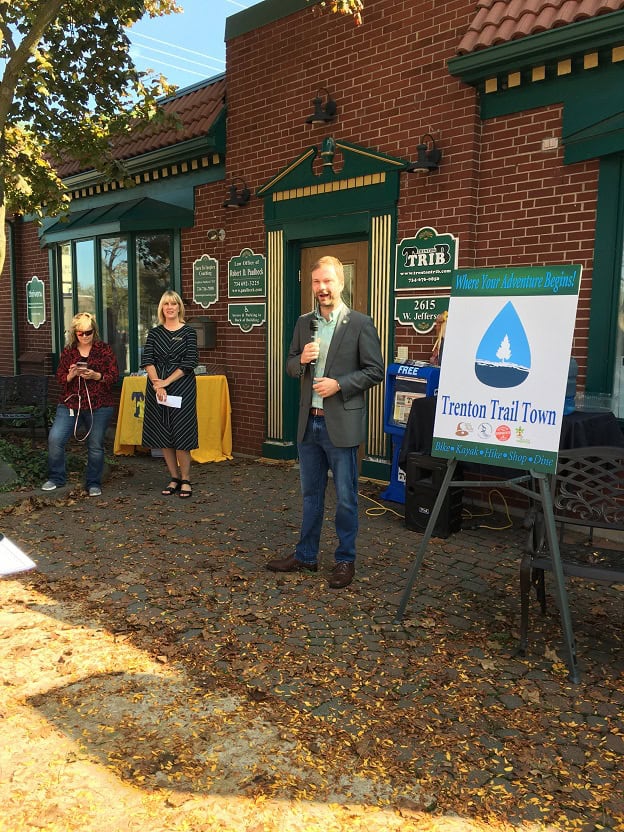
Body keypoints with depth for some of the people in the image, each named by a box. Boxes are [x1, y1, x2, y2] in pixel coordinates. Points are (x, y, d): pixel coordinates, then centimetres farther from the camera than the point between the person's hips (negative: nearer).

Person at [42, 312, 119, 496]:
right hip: (70, 403, 2)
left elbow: (114, 376, -3)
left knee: (96, 445, 4)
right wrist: (71, 375, -13)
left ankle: (93, 483, 20)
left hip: (99, 405, -2)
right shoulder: (68, 352, 9)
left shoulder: (104, 349, 1)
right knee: (55, 439, -9)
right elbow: (60, 378, 8)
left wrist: (96, 376, -19)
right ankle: (56, 478, 11)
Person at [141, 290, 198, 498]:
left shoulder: (188, 332, 0)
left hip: (182, 387, -4)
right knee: (163, 435, 7)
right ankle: (174, 479, 18)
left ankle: (186, 480, 7)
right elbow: (147, 361, 0)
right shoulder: (154, 333, 9)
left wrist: (166, 382, -12)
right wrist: (157, 385, -14)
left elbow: (189, 363, -7)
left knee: (180, 434, -5)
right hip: (157, 387, 4)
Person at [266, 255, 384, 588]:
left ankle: (345, 560, 20)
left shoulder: (360, 323, -6)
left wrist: (339, 384, -18)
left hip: (341, 423, -5)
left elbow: (375, 371, -8)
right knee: (310, 494, 16)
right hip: (309, 423, 5)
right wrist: (301, 359, -7)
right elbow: (290, 366, 15)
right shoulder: (304, 323, 10)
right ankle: (305, 555, 29)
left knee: (345, 497, 5)